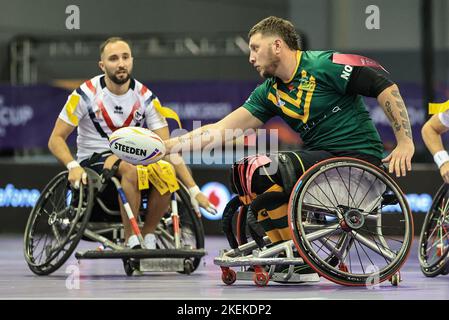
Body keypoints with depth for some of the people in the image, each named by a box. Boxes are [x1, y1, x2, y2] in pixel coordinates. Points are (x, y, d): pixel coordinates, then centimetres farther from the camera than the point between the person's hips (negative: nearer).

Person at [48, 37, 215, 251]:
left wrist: (194, 190, -16)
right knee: (130, 168, -37)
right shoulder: (86, 94, -9)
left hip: (131, 158, 3)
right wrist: (73, 166, -28)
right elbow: (56, 139, -7)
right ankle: (131, 241, -28)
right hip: (93, 161, -3)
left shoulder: (145, 97, -3)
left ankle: (147, 237, -13)